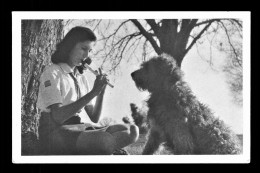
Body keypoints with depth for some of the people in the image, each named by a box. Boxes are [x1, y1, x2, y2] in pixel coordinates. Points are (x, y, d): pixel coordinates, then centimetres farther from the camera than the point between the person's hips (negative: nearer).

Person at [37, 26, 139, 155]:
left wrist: (101, 92, -2)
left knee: (132, 131, -16)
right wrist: (93, 92, -16)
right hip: (55, 133, -7)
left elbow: (94, 119, 14)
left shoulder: (82, 79, 19)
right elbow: (57, 117, -17)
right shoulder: (52, 73, -2)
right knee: (107, 140, -36)